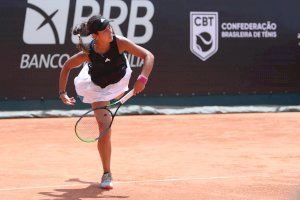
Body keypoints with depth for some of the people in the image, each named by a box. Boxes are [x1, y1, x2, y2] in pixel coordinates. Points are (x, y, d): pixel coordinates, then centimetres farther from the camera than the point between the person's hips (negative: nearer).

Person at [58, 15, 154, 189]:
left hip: (119, 82, 3)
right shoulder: (87, 54, -36)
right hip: (97, 88, -3)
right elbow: (67, 66, -16)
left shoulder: (120, 42, -36)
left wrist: (142, 78, -50)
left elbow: (148, 56, -35)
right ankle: (107, 174, -3)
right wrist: (63, 93, -22)